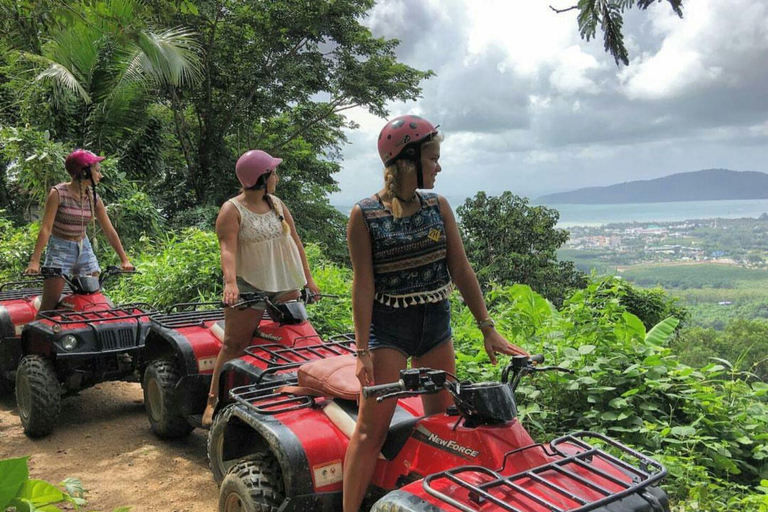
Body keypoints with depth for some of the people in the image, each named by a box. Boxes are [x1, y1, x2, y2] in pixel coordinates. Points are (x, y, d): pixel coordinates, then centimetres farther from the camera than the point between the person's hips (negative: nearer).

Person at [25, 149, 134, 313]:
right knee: (49, 305, -8)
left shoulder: (94, 198, 2)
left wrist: (124, 259, 2)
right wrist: (34, 261, -24)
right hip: (60, 250, -5)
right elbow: (45, 228, -16)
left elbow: (109, 231, 5)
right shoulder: (58, 193, -12)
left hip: (84, 249, 5)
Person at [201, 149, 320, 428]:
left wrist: (308, 278, 14)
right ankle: (213, 400, 1)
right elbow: (228, 249, -20)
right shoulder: (232, 210, -7)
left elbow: (295, 241, 16)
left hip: (285, 285, 6)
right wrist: (230, 282, -36)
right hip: (248, 286, -6)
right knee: (233, 344, -6)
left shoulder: (277, 204, 12)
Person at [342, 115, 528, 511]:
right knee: (372, 426, -5)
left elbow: (461, 271, 3)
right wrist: (362, 350, -14)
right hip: (388, 328, -5)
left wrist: (488, 329, 0)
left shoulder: (438, 207, 3)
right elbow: (363, 283, -11)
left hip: (436, 325, 5)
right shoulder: (365, 215, -9)